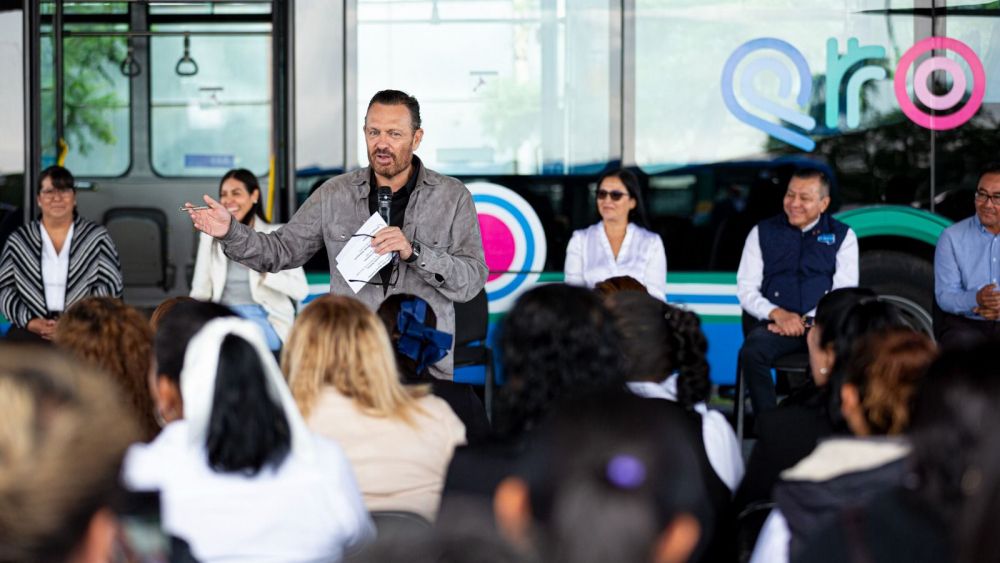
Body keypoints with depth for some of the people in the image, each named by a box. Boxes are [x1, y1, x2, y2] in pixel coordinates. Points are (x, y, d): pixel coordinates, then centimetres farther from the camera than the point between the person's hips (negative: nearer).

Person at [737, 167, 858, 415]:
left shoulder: (842, 236, 11)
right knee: (751, 352, -34)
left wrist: (807, 320, -12)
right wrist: (778, 314, -12)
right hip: (775, 323, 0)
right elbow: (746, 289, 7)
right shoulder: (763, 232, 12)